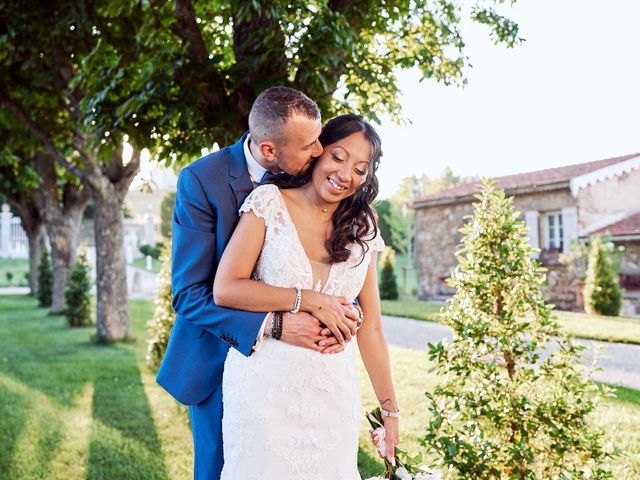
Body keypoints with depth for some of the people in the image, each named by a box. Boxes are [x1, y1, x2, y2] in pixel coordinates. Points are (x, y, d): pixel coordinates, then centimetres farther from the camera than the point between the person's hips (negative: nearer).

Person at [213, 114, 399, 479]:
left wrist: (390, 408, 6)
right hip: (266, 383, -3)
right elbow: (225, 289, -8)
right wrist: (310, 301, -11)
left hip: (333, 392, 3)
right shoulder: (270, 203, 0)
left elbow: (371, 328, 8)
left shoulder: (362, 232, 9)